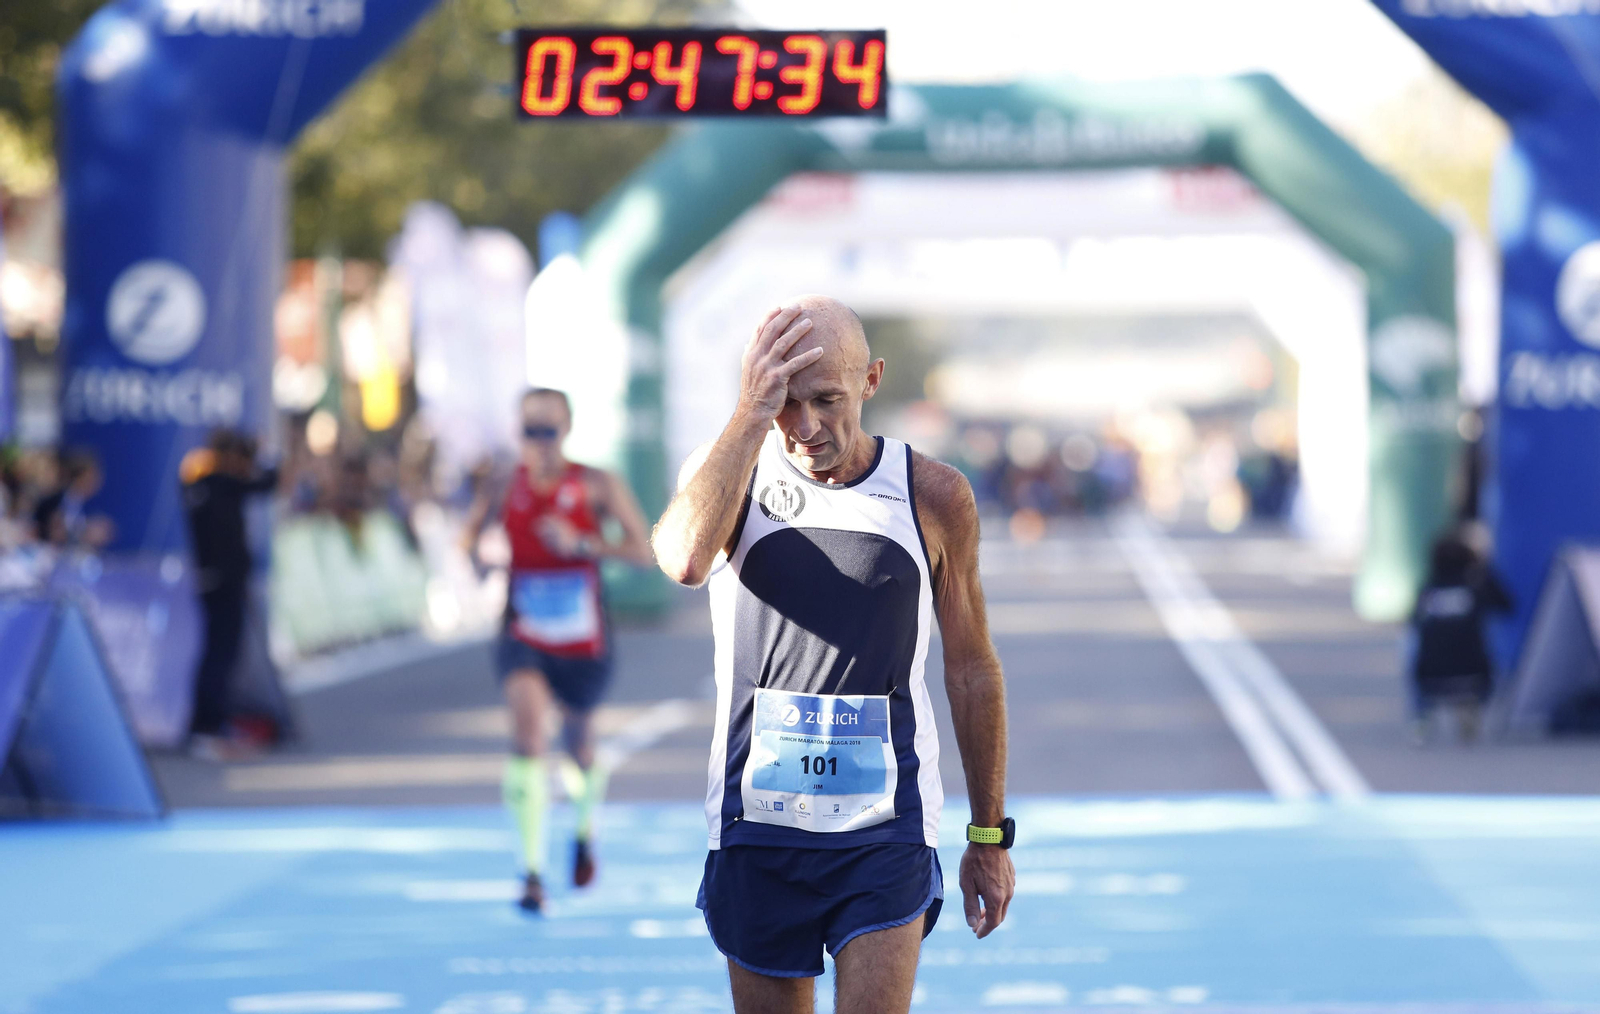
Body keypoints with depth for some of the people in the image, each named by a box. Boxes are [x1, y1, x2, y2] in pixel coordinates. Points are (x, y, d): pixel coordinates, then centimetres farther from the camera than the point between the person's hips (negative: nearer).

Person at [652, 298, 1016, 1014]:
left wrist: (990, 836, 12)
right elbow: (684, 560, -26)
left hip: (886, 833, -1)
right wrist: (754, 414, -25)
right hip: (757, 824, 1)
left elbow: (971, 668, 9)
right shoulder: (726, 472, -1)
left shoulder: (933, 497, 0)